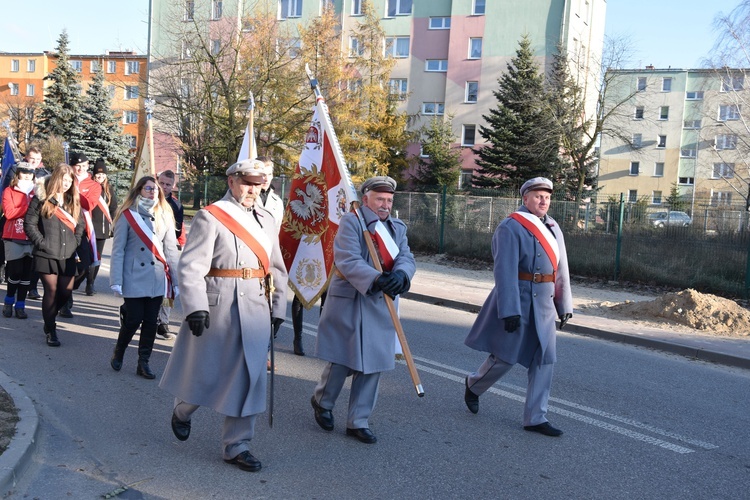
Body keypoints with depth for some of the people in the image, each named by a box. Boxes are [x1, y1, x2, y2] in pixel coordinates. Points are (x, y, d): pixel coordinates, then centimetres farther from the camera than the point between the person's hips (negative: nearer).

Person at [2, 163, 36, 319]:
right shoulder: (9, 191, 2)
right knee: (15, 272, -5)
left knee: (27, 273, 3)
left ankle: (20, 305, 11)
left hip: (31, 238, 3)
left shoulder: (35, 192, 12)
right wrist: (30, 207, -11)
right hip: (14, 238, -3)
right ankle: (9, 302, 17)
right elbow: (9, 213, -11)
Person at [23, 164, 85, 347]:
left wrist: (75, 241, 4)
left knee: (66, 291, 5)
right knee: (51, 291, -3)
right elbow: (29, 224, -5)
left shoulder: (73, 200, 11)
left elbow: (80, 224, 18)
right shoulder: (42, 198, -4)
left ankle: (49, 317, 32)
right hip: (46, 254, -4)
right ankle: (50, 330, 9)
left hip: (67, 255, 5)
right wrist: (41, 242, -10)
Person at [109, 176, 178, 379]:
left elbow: (171, 250, 7)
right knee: (134, 319, 0)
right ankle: (118, 353, 27)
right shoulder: (127, 215, -2)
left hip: (157, 279, 3)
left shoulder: (165, 216, 7)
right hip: (134, 278, -3)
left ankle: (143, 363, 17)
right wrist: (116, 280, -10)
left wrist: (176, 281, 3)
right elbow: (118, 250, -4)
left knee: (151, 321, 5)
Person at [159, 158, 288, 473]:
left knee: (249, 377, 6)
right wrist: (196, 307, -20)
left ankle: (236, 446, 18)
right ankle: (182, 410, 41)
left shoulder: (266, 221, 12)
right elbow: (191, 266, -12)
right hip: (218, 308, -5)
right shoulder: (210, 217, -6)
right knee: (206, 371, 8)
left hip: (256, 309, 5)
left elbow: (277, 268, 15)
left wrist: (278, 308, 11)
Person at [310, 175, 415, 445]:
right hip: (348, 303, -5)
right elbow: (348, 261, -20)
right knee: (342, 361, 4)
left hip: (380, 306, 6)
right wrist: (376, 279, -34)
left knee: (372, 365, 8)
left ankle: (358, 422, 22)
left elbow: (407, 258, 0)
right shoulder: (351, 222, -8)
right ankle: (322, 401, 33)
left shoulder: (398, 228, 13)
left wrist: (400, 274, -24)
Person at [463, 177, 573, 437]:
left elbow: (561, 269, 14)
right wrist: (510, 310, -23)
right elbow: (505, 272, -19)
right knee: (506, 357, 2)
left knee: (544, 360, 6)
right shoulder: (511, 228, -12)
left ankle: (536, 418, 15)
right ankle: (473, 385, 31)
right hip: (519, 300, -7)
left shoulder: (553, 227, 12)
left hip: (544, 304, 7)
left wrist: (564, 305, 13)